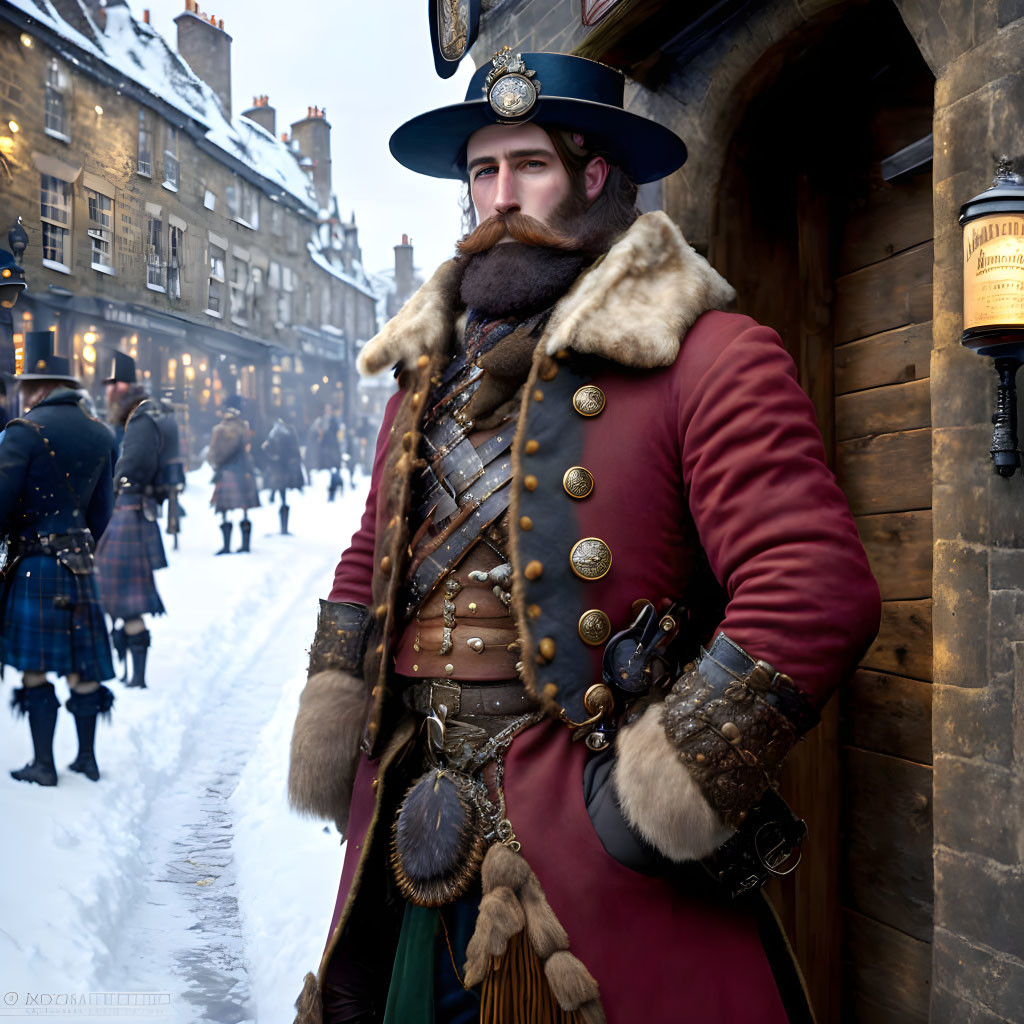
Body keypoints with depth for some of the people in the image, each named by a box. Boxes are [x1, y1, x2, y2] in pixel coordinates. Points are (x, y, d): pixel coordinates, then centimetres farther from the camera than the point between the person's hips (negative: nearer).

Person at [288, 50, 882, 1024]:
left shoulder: (711, 359, -9)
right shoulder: (429, 373, 12)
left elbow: (817, 589, -17)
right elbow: (366, 570, 20)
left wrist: (652, 795, -18)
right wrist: (331, 760, 11)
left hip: (602, 862, -5)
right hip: (418, 844, 6)